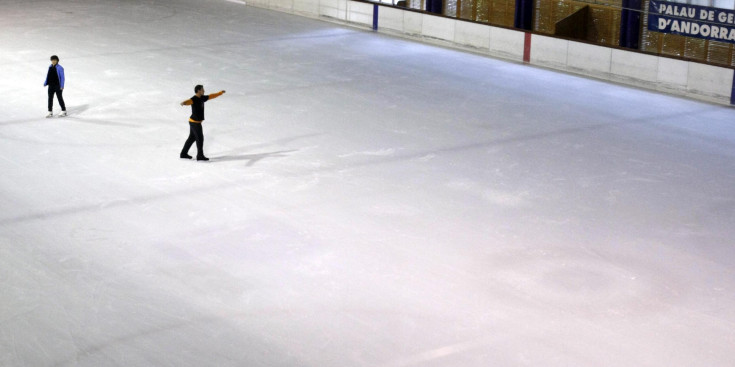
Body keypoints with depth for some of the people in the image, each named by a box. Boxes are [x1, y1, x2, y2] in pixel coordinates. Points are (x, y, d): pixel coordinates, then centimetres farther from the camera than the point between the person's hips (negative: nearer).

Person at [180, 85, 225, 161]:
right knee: (200, 138, -4)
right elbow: (189, 101, -41)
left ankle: (183, 154, 24)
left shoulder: (202, 98, 8)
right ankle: (200, 156, 2)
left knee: (192, 138, 16)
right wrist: (184, 103, -65)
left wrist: (220, 93, 31)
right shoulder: (194, 99, -19)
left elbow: (211, 96, 21)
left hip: (193, 122, 10)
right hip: (195, 122, -10)